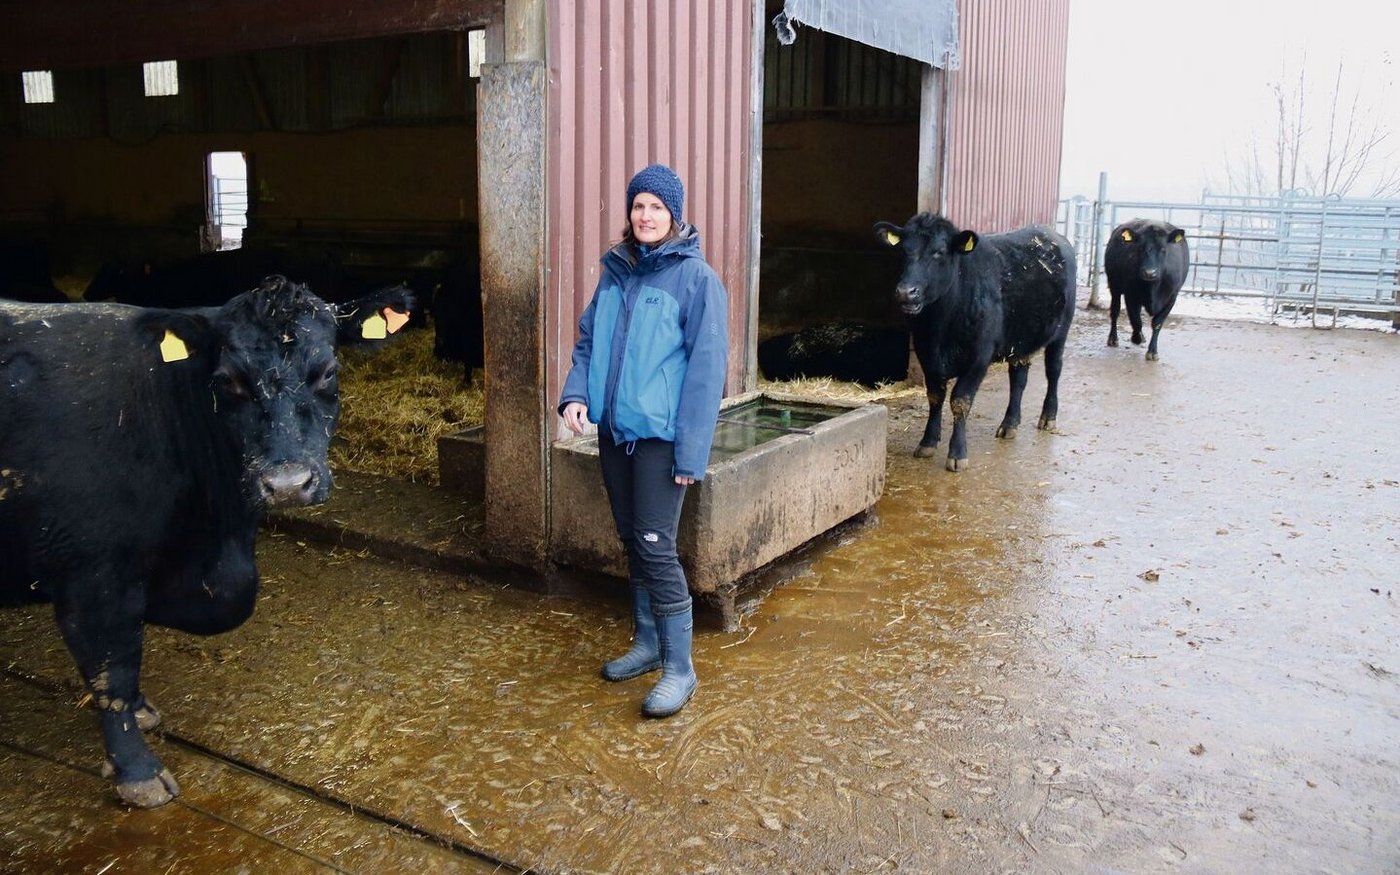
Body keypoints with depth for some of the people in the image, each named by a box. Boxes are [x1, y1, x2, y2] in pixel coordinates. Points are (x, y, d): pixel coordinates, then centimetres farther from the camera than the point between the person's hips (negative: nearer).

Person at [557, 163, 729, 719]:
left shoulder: (696, 277, -9)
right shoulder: (616, 271, 9)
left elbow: (707, 367, -13)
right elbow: (588, 340, 15)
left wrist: (692, 451, -17)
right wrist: (575, 393, -5)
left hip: (660, 434, -6)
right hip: (614, 429, 7)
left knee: (656, 545, -7)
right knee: (632, 541, 15)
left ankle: (680, 668, 6)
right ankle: (647, 644, 31)